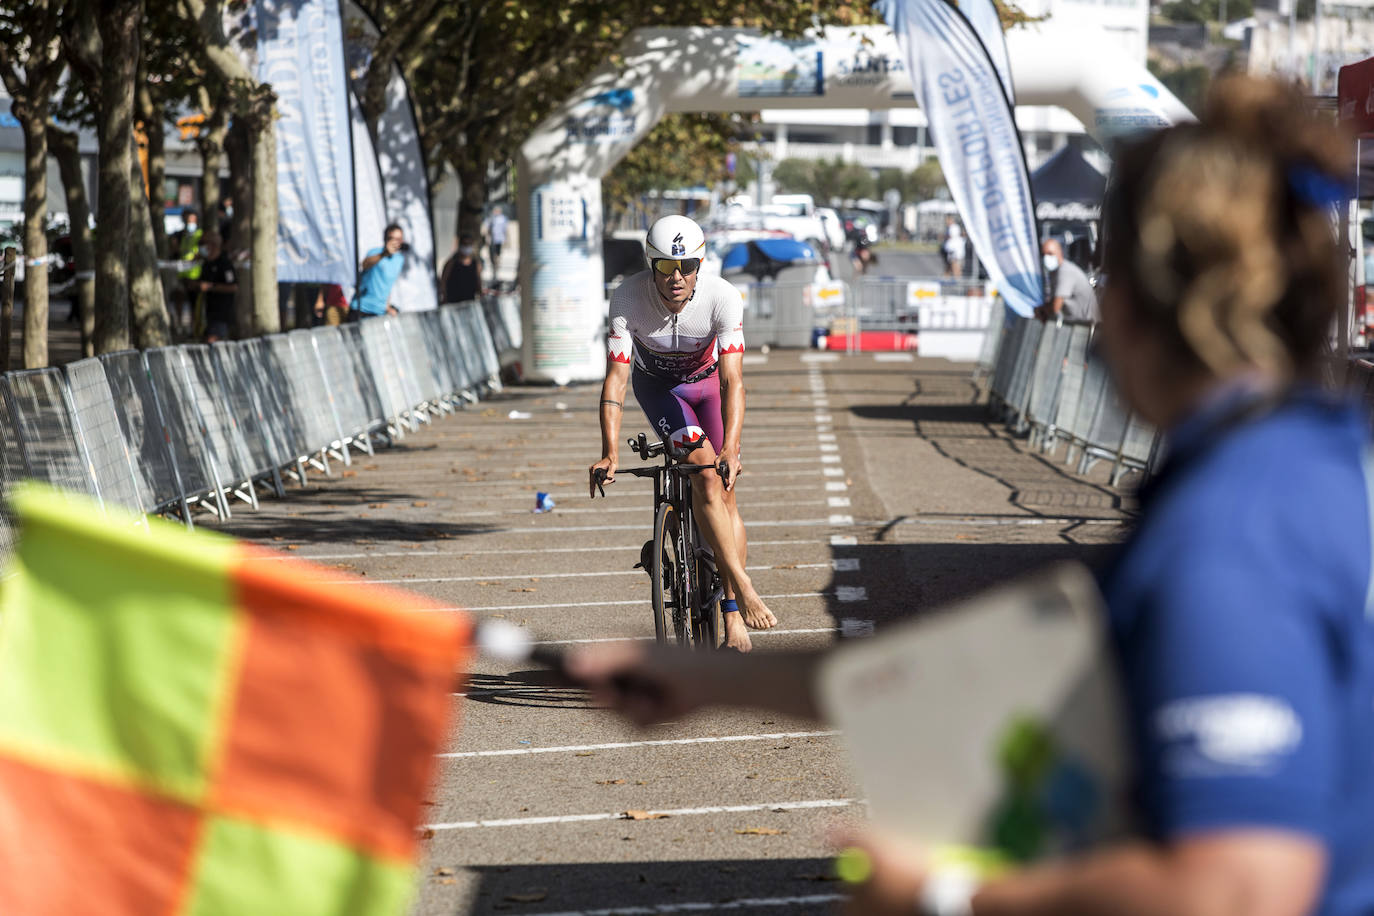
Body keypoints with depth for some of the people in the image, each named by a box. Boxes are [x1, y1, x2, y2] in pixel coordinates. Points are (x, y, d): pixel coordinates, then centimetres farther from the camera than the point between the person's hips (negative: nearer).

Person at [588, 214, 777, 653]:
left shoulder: (723, 297, -33)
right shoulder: (628, 298, -32)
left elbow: (732, 381, -37)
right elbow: (616, 378, -32)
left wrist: (731, 450, -48)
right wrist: (610, 452, -40)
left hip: (707, 380, 1)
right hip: (656, 384, -1)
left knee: (724, 492, -5)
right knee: (704, 466, -25)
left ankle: (733, 618, 1)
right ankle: (742, 585, -24)